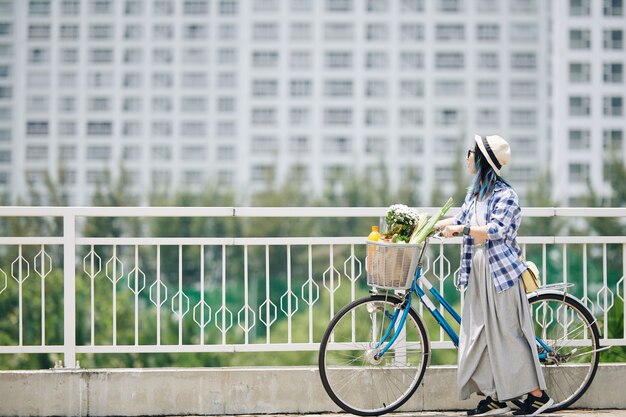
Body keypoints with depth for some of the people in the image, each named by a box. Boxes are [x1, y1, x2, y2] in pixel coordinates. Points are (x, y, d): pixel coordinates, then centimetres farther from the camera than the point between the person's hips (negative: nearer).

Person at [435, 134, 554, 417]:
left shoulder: (505, 194, -12)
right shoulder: (474, 192, 12)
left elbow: (496, 230, -21)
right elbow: (461, 220, 17)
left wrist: (461, 228, -23)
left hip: (500, 270, -8)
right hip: (477, 270, 8)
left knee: (508, 333, -4)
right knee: (481, 334, 6)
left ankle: (538, 394, 6)